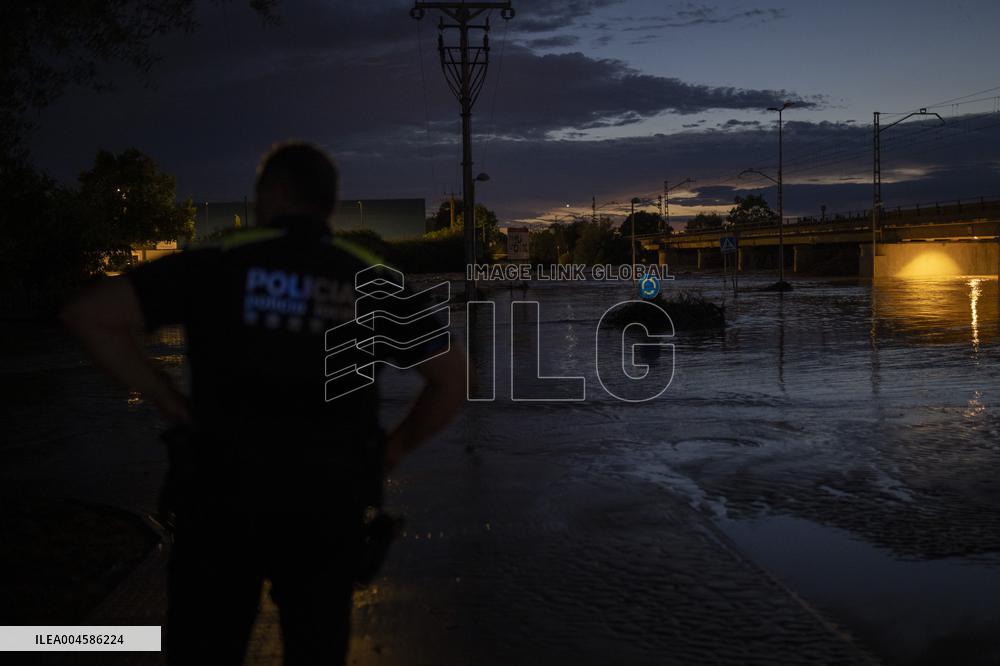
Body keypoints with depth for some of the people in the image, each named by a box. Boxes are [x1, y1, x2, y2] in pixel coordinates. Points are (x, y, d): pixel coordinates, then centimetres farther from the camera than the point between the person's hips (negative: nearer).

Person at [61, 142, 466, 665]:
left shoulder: (220, 264, -3)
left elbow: (88, 315, -9)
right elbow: (453, 380, 4)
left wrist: (169, 402, -3)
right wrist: (389, 452, 12)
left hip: (226, 494, -2)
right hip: (330, 503, 2)